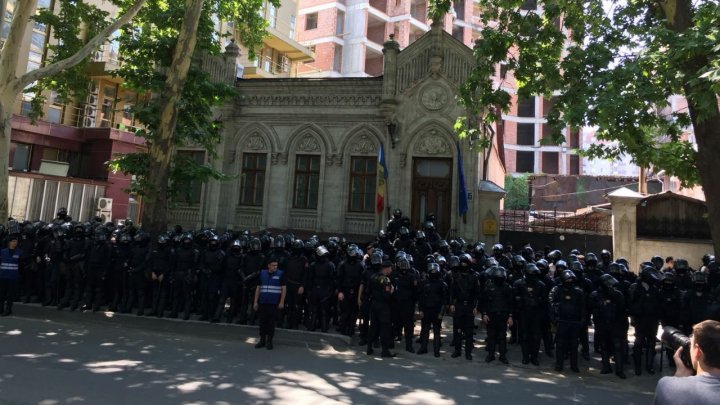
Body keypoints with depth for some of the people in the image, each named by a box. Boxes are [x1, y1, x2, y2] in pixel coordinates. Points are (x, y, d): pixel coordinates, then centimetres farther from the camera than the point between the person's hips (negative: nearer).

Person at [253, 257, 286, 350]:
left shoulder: (280, 274, 0)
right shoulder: (262, 273, 7)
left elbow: (284, 288, 0)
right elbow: (258, 288, 11)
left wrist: (282, 302, -6)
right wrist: (255, 301, 7)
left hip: (274, 303, -2)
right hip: (262, 302, 3)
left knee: (271, 322, 2)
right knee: (262, 321, 6)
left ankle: (269, 341, 13)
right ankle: (262, 340, 18)